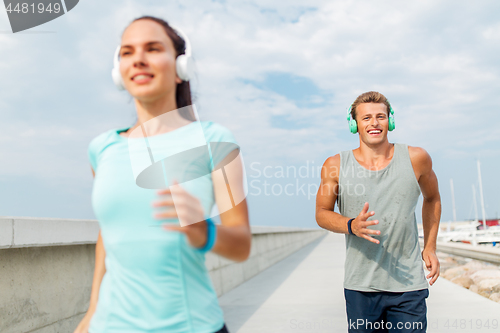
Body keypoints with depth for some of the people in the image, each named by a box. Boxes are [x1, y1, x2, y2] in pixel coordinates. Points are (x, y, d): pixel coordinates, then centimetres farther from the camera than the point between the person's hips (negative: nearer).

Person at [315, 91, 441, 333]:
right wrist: (351, 225, -16)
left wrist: (430, 247, 11)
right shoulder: (336, 165, -4)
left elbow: (432, 198, 17)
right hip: (360, 286, 0)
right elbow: (322, 213, 4)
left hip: (408, 285, 0)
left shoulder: (416, 159, -1)